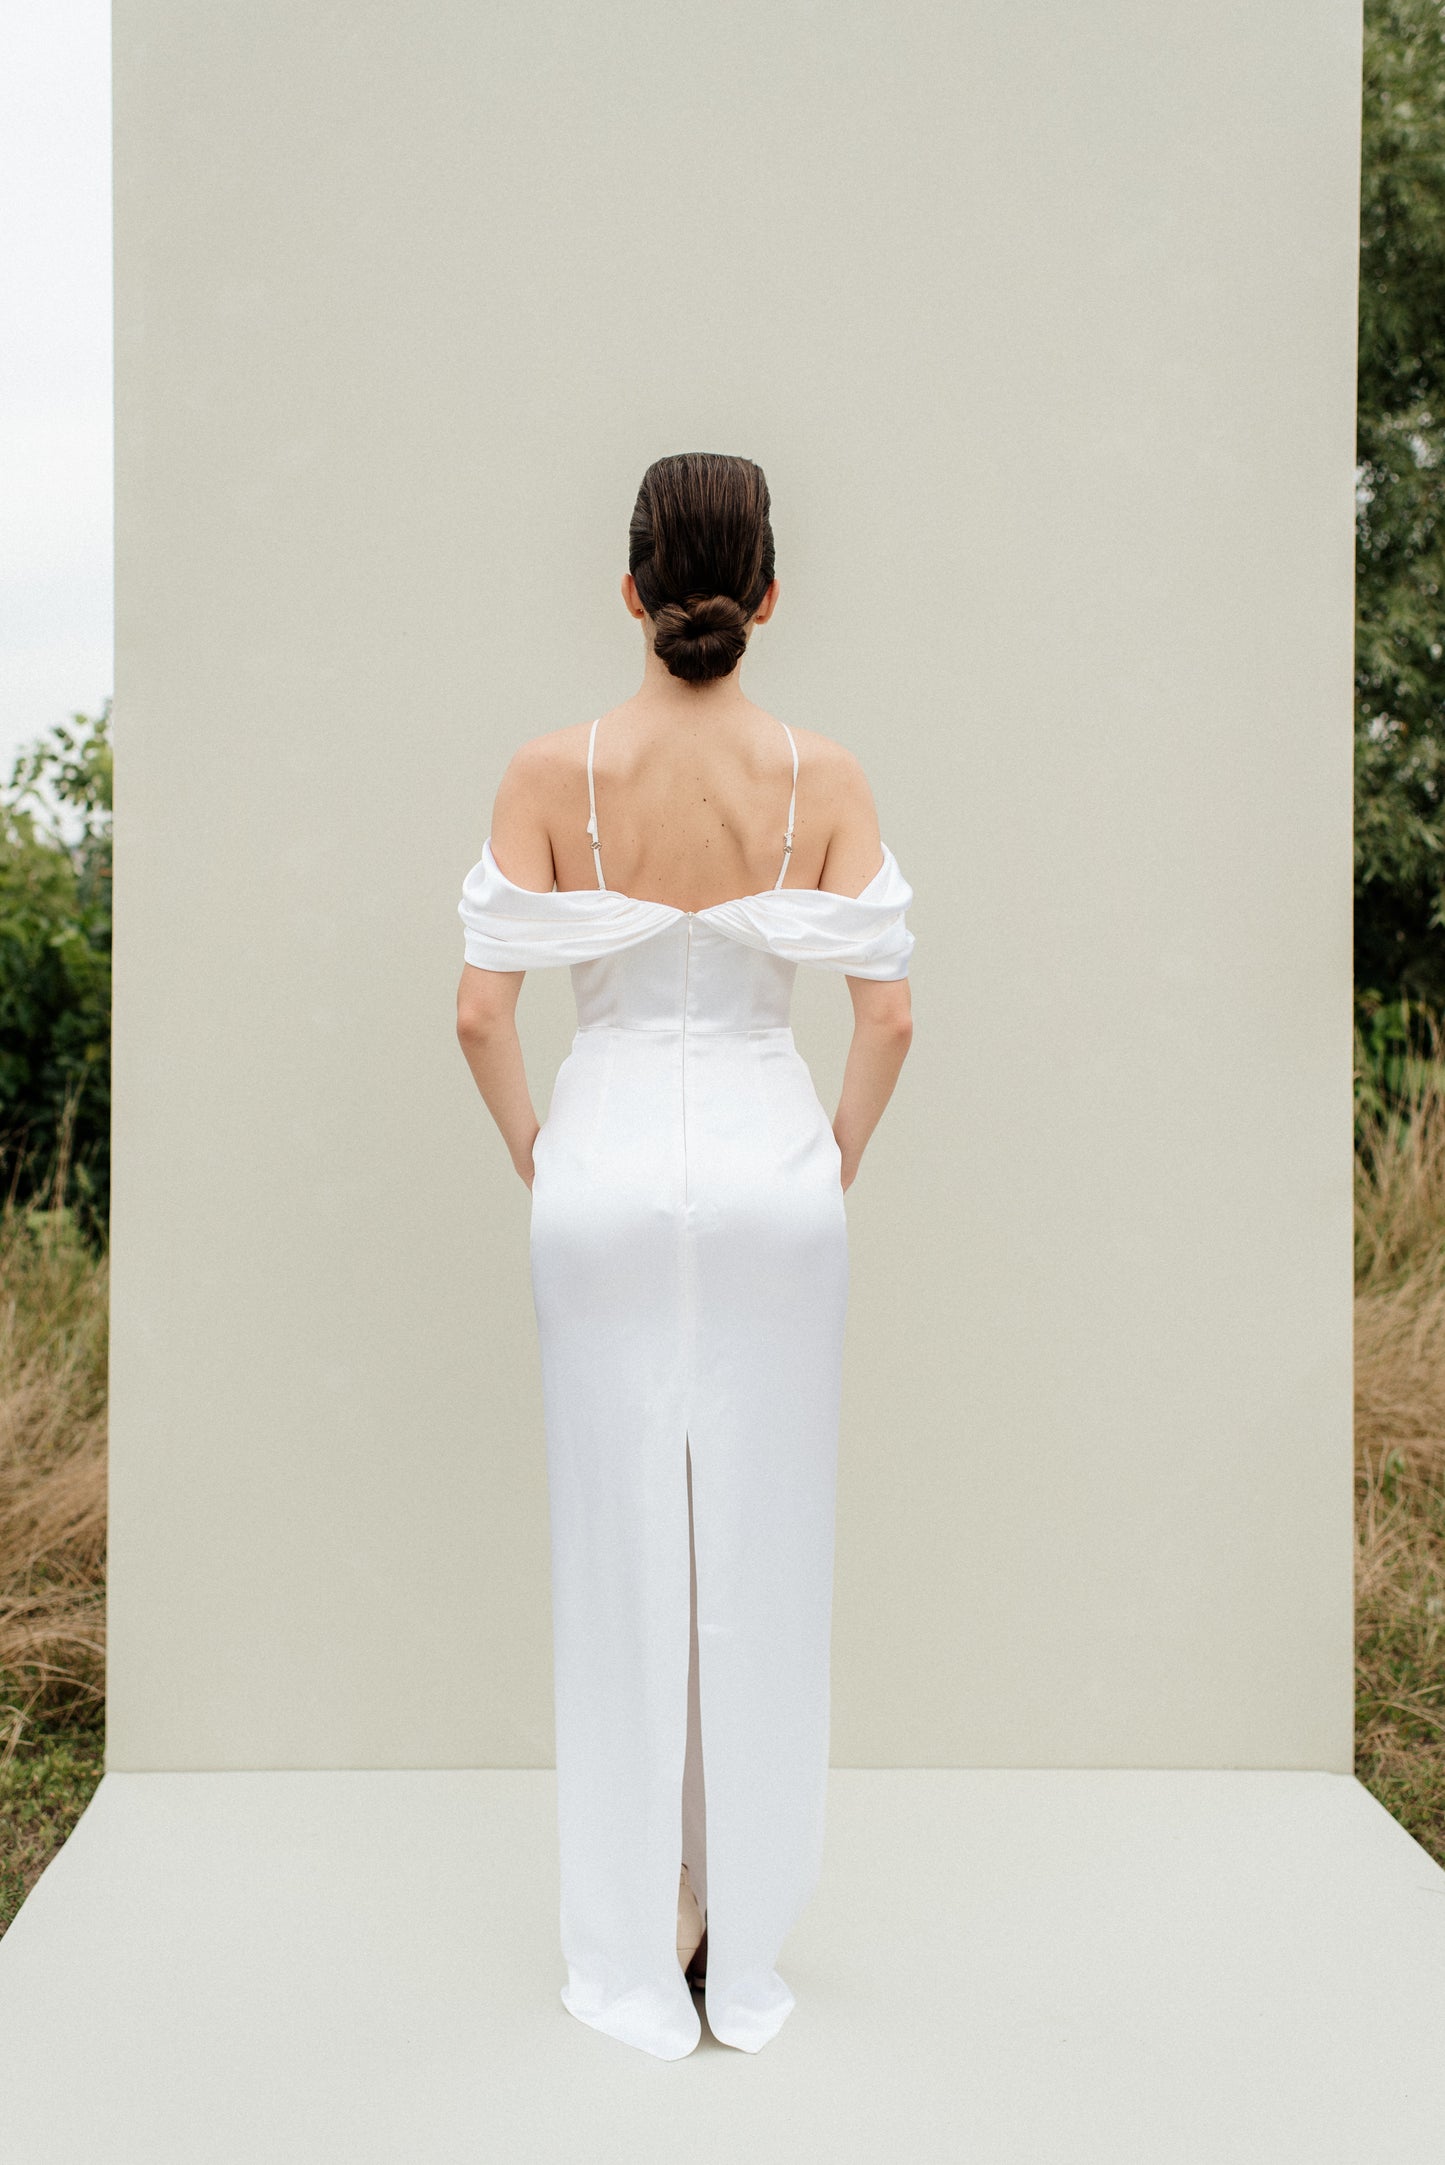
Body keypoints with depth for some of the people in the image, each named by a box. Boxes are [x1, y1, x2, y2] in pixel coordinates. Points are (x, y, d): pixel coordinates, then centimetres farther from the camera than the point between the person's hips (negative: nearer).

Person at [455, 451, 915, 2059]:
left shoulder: (553, 772, -6)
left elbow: (480, 1009, -7)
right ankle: (749, 1962, 24)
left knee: (623, 1558, 9)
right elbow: (889, 1015, -7)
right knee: (763, 1556, 11)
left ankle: (635, 1966, 22)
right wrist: (838, 1155, 9)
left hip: (606, 1177, 0)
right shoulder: (821, 777, -5)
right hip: (769, 1171, 1)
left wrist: (536, 1156, 8)